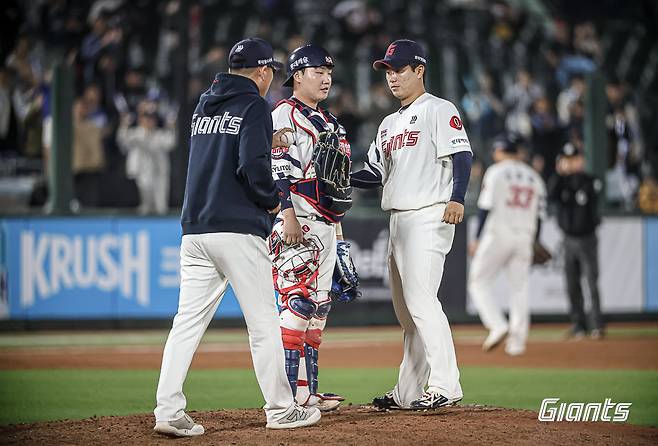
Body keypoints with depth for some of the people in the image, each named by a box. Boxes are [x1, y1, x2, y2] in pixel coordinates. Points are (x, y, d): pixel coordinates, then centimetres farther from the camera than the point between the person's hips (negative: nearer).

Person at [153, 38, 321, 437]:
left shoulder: (205, 106, 17)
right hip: (238, 229, -6)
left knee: (188, 321, 2)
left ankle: (168, 410, -6)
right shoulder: (254, 105, -4)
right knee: (263, 322, 3)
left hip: (194, 231, 7)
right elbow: (253, 165, -16)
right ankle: (281, 409, 9)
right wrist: (272, 201, 0)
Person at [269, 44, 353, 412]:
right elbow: (277, 169, -16)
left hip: (327, 223, 10)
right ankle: (288, 391, -16)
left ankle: (308, 389, 12)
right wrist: (288, 216, -25)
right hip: (298, 223, -10)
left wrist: (338, 227, 22)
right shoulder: (285, 115, -6)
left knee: (319, 307, 9)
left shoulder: (330, 122, 22)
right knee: (298, 302, -14)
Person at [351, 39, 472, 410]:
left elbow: (462, 155, -15)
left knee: (421, 300, -17)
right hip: (399, 222, 9)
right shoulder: (389, 124, 23)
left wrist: (457, 198, -30)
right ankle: (408, 392, 14)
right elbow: (375, 174, 22)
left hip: (429, 217, -9)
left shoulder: (438, 110, -4)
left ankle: (445, 385, -17)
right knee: (406, 310, 10)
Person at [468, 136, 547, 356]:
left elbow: (487, 206, -8)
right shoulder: (534, 177, 14)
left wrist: (478, 238, -6)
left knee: (479, 282, 3)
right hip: (524, 237, 5)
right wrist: (533, 245, 16)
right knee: (519, 287, 7)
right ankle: (518, 340, 2)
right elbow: (539, 214, 12)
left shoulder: (496, 172, -2)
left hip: (498, 234, -5)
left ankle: (498, 326, -15)